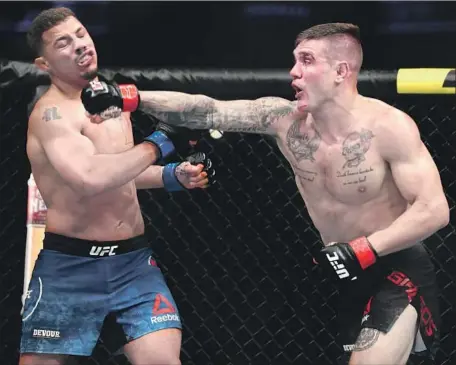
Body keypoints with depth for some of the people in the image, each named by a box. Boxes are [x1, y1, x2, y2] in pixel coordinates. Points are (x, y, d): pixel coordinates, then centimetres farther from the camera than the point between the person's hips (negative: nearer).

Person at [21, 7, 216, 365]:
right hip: (71, 267, -6)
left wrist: (173, 176, 10)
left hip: (134, 260, 6)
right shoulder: (52, 111, -14)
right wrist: (158, 144, -20)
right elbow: (90, 177, -32)